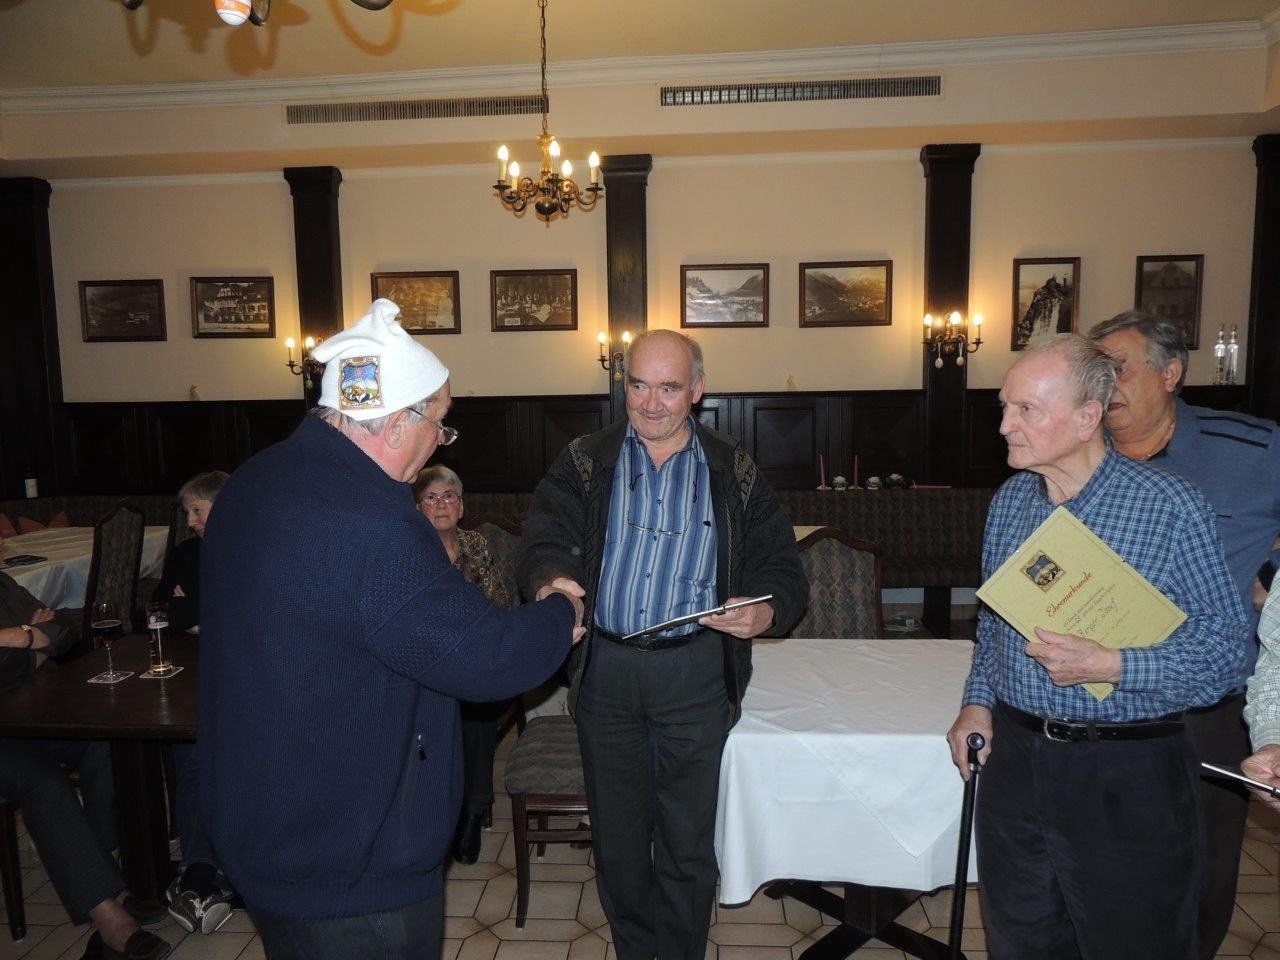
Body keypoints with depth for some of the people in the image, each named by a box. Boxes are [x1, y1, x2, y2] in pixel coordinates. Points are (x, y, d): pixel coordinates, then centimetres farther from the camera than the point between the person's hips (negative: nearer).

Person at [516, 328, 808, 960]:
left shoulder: (731, 471, 3)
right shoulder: (585, 463, 3)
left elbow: (780, 567, 3)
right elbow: (542, 545, -10)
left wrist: (765, 613, -19)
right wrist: (553, 580, -33)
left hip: (695, 674, -1)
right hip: (604, 668, 1)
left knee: (688, 838, 8)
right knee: (616, 832, 16)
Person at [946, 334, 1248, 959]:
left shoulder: (1173, 507, -14)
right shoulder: (1009, 500, 4)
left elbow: (1224, 649, -13)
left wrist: (1107, 666, -24)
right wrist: (979, 700, 5)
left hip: (1129, 774, -5)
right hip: (1013, 760, 5)